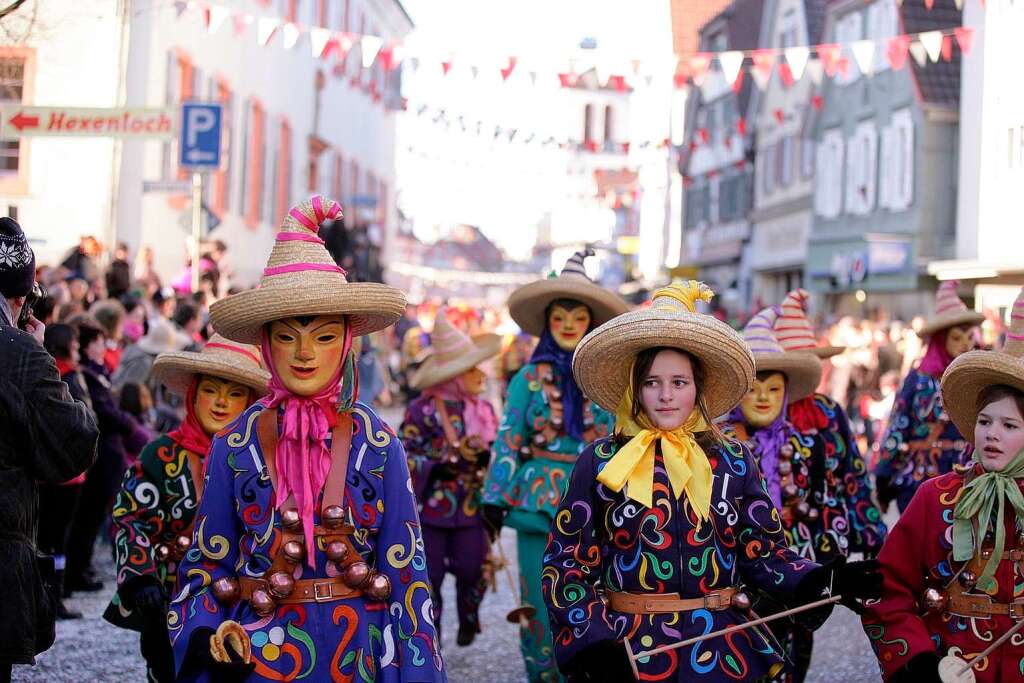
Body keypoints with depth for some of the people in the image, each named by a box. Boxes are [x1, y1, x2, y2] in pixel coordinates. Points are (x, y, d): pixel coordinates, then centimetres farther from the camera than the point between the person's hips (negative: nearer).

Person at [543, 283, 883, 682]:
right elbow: (565, 561, -1)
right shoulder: (599, 462, -2)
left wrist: (824, 581, -14)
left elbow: (763, 552, 3)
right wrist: (592, 641, -13)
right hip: (627, 651, -2)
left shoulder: (733, 462, 4)